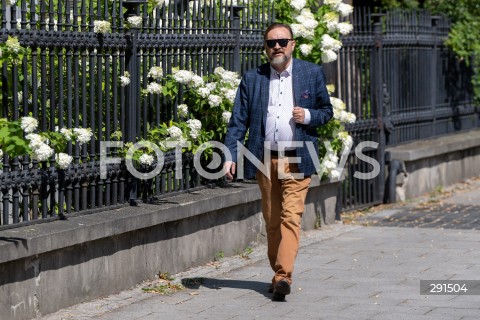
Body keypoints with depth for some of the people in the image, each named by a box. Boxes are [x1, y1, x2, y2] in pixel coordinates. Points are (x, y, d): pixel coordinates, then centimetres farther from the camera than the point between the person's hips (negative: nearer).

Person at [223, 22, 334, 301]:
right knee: (272, 220, 8)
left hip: (297, 159, -2)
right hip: (265, 160, 2)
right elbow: (238, 121, 4)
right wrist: (230, 156, -6)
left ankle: (284, 276, -19)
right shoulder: (252, 79, 6)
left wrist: (309, 116, -10)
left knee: (291, 217, -13)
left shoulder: (313, 74, 5)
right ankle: (279, 274, 19)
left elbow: (327, 110, 12)